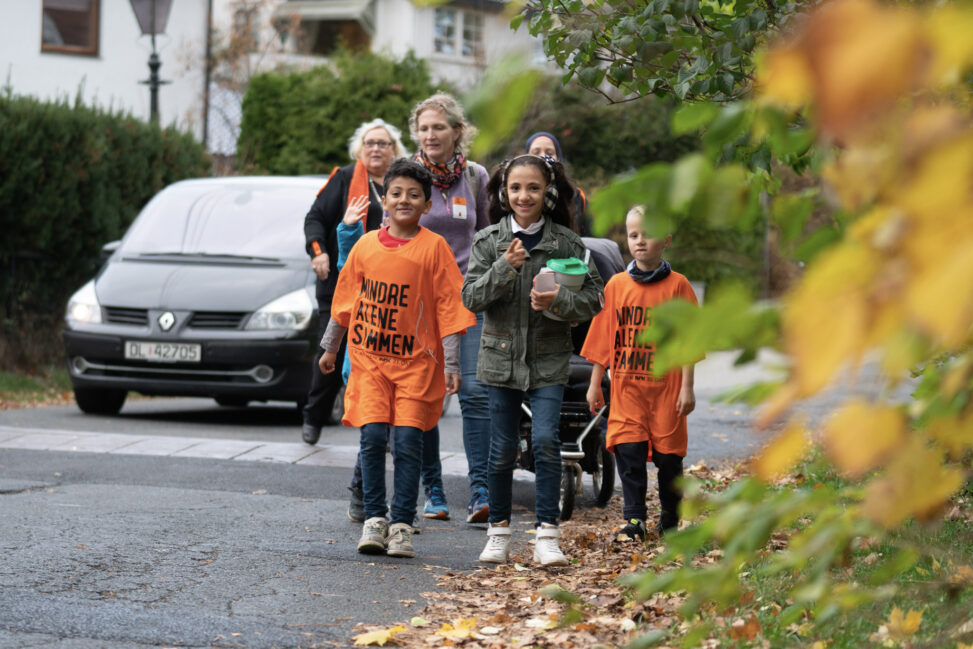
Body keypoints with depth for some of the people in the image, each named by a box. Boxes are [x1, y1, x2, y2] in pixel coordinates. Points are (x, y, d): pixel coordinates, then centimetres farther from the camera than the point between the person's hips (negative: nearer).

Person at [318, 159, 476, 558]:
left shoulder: (433, 247, -3)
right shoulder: (366, 246, 5)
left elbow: (448, 307, -3)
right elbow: (346, 300, 17)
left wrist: (451, 364, -7)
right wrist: (330, 347, 23)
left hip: (417, 360, -2)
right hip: (369, 358, 2)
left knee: (408, 440, -5)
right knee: (372, 436, -7)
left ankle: (402, 525, 3)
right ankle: (374, 519, 4)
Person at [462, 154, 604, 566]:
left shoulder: (566, 242, -1)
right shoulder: (488, 241, 2)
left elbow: (593, 297, -1)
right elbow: (471, 298, -5)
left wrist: (559, 302, -20)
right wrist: (504, 269, -19)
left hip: (548, 359, -1)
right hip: (501, 357, 1)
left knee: (546, 440, -15)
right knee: (502, 449, 6)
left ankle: (547, 535, -12)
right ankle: (499, 531, 21)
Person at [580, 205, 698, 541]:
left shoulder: (677, 286, -1)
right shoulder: (616, 285, 6)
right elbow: (602, 339, 10)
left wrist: (687, 387, -5)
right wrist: (595, 384, 9)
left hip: (666, 386, -2)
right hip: (626, 386, 2)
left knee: (668, 454, 5)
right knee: (628, 452, -6)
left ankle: (670, 517, 22)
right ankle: (634, 520, -1)